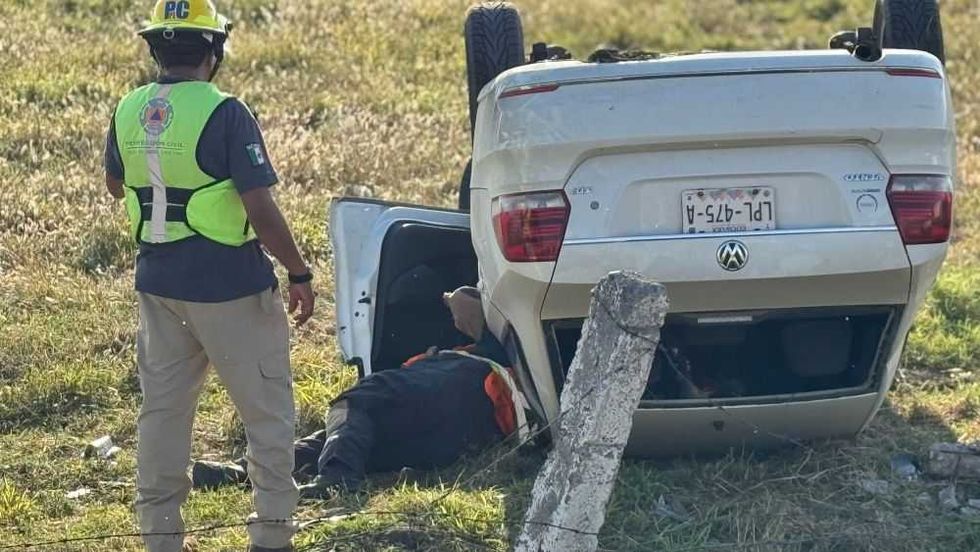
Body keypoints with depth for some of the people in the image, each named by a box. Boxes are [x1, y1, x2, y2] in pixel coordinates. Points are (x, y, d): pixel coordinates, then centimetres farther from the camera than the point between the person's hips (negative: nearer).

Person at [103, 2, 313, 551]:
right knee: (267, 410, 6)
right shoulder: (225, 114, -18)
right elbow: (262, 212, -19)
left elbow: (116, 183, 20)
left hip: (159, 283, 6)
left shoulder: (128, 111, 1)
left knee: (163, 407, 16)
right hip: (228, 286, -6)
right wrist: (300, 273, -8)